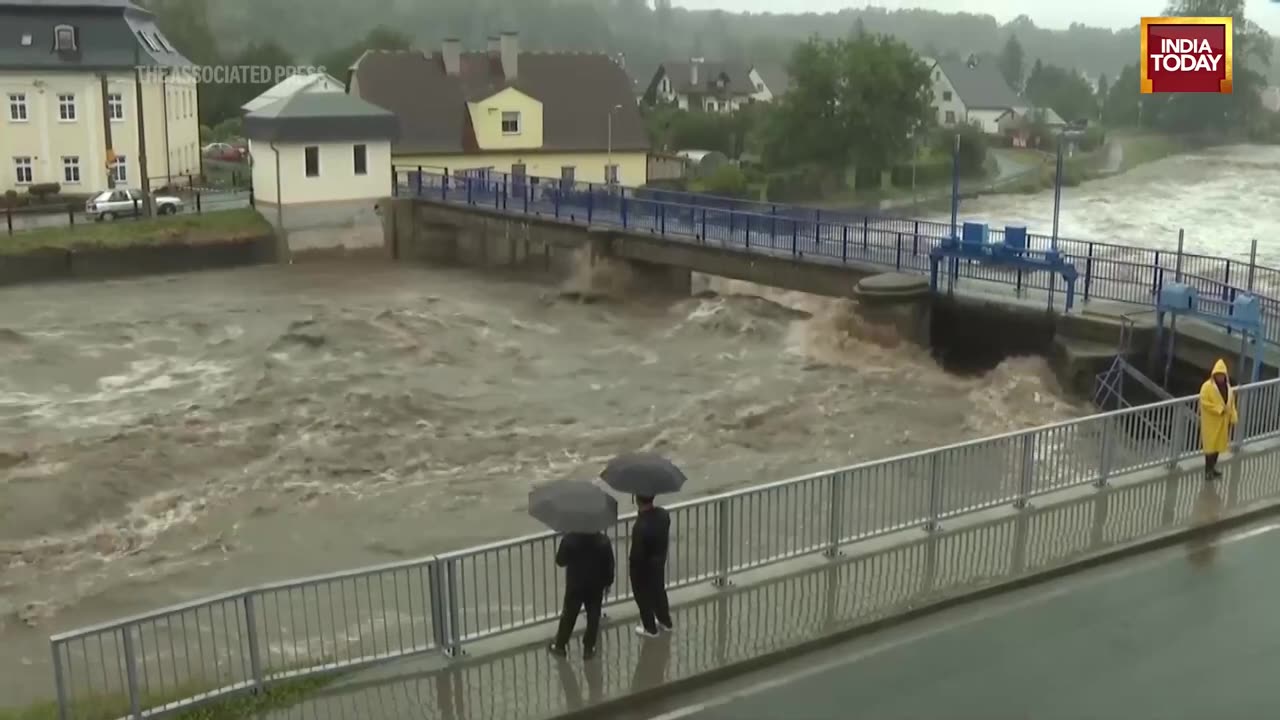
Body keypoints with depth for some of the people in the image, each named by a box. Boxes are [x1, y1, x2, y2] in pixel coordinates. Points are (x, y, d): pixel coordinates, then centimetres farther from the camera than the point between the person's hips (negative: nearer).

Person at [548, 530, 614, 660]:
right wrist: (608, 582, 8)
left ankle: (560, 646, 29)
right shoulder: (603, 541, -15)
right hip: (596, 586, 0)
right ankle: (589, 648, 20)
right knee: (593, 617, 14)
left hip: (575, 585, 0)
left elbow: (560, 561, -8)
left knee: (569, 616, 16)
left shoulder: (569, 539, -19)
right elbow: (609, 564, -6)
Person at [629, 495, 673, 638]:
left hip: (643, 567, -6)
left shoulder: (640, 526, -37)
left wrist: (630, 559, -6)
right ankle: (665, 621, 47)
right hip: (660, 561, 7)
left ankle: (650, 628, 36)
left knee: (644, 597, 17)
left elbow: (637, 554, -27)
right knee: (659, 591, 28)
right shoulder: (664, 514, -16)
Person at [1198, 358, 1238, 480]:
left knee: (1218, 444, 12)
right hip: (1211, 421, -6)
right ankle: (1208, 470, 3)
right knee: (1210, 445, -4)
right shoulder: (1207, 386, -14)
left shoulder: (1227, 387, 6)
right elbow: (1204, 402, -19)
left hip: (1223, 421, 6)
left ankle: (1213, 467, 25)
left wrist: (1233, 418, 4)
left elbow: (1231, 403, 11)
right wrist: (1219, 409, -23)